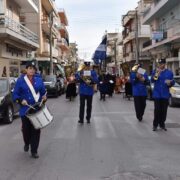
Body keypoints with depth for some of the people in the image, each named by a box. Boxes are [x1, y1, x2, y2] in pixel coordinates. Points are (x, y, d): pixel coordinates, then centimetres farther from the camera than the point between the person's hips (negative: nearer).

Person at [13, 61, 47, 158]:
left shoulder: (39, 80, 4)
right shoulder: (20, 80, -3)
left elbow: (43, 92, 11)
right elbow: (15, 94, -2)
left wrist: (44, 97, -10)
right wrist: (21, 100, -19)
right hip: (25, 109, -1)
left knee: (36, 130, 1)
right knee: (26, 129, 9)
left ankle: (34, 151, 12)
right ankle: (27, 143, 41)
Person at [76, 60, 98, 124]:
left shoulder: (93, 72, 1)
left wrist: (91, 78, -19)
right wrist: (81, 77, -20)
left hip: (90, 91, 0)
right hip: (82, 91, 0)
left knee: (89, 105, 5)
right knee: (82, 105, 1)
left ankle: (88, 118, 10)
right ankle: (81, 119, 3)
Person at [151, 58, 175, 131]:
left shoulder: (169, 72, 6)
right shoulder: (155, 71, 3)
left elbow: (172, 82, 6)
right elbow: (152, 80, -12)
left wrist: (170, 83, -16)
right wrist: (156, 74, -27)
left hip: (165, 94, 2)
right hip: (157, 94, -2)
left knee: (164, 110, 6)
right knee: (157, 110, -3)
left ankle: (162, 124, 18)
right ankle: (155, 125, 6)